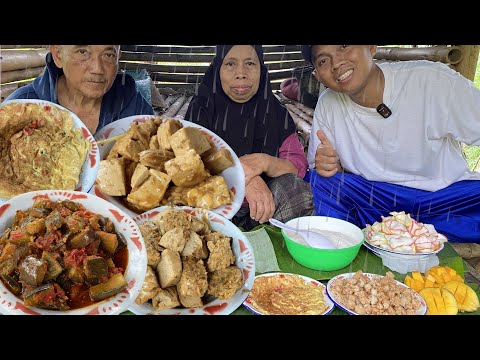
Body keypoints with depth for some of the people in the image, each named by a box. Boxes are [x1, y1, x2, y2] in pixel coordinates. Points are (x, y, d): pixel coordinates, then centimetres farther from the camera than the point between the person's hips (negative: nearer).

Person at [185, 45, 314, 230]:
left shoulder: (277, 113, 3)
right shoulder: (201, 108, -1)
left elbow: (298, 167, -5)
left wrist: (264, 162, -29)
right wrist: (241, 176, -30)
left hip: (263, 204, 2)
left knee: (298, 190, -27)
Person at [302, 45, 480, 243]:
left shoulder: (434, 79, -15)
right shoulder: (327, 105, -5)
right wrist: (326, 164, -21)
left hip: (444, 194, -1)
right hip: (372, 195, 1)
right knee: (316, 180, -21)